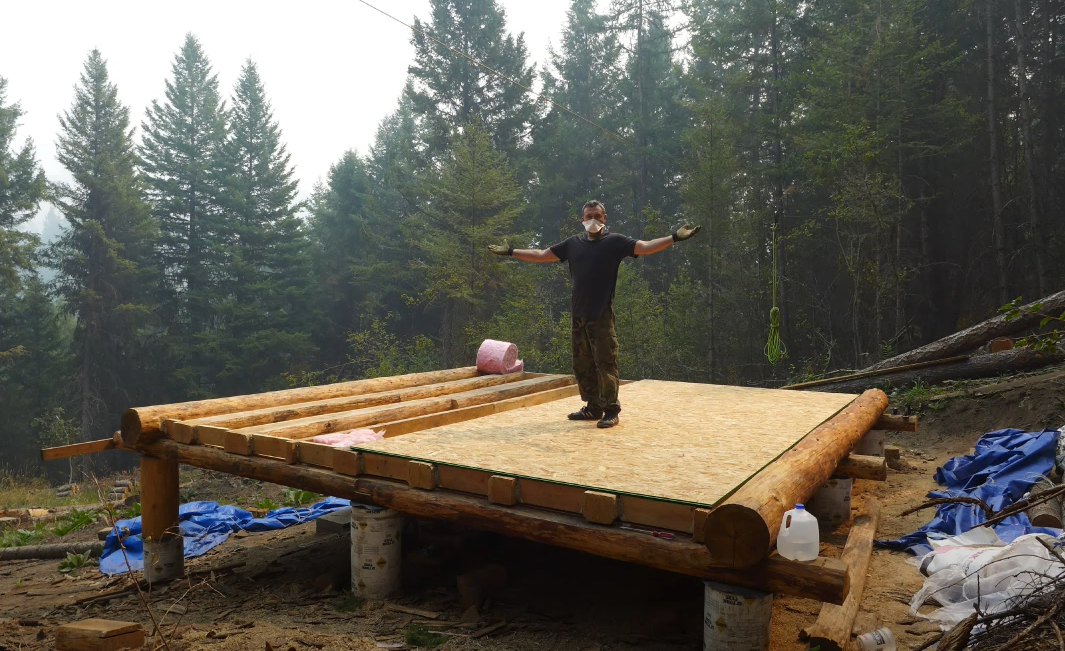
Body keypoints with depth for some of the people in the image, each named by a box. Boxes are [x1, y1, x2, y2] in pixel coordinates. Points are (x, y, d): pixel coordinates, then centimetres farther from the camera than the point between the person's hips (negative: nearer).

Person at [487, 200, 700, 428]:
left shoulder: (615, 241, 1)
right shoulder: (573, 243, 14)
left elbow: (646, 247, -10)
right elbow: (541, 255, 18)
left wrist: (674, 237, -23)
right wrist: (511, 251, 17)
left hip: (602, 315, -5)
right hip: (578, 315, 5)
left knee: (605, 362, -5)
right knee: (582, 364, 10)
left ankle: (611, 411, 4)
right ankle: (593, 407, 22)